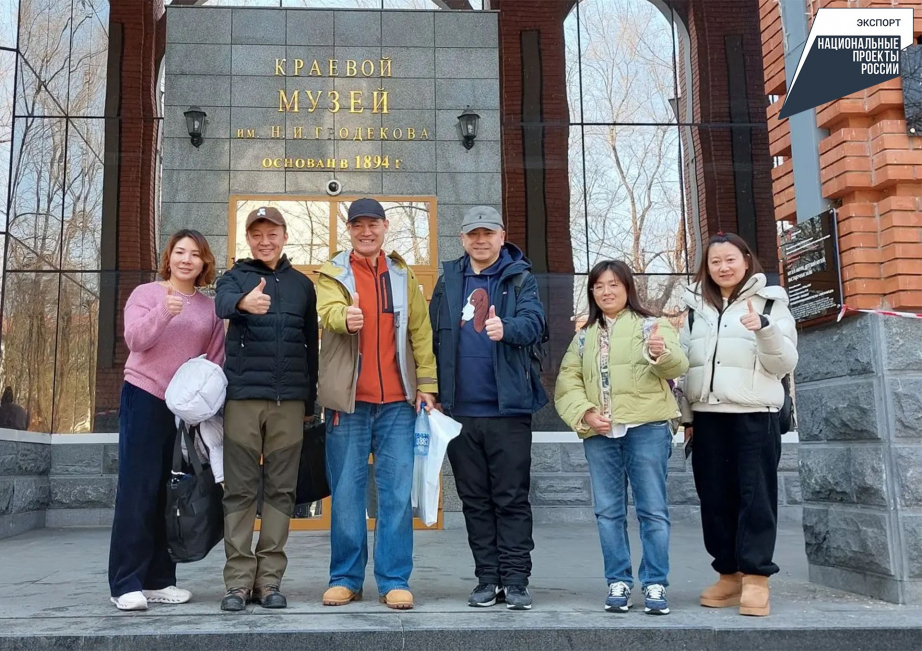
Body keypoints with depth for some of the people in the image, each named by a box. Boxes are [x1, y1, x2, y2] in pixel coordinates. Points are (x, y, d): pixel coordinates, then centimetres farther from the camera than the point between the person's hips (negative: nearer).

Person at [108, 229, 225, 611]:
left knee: (172, 493, 6)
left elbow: (216, 359, 11)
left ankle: (158, 580, 13)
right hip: (145, 400, -4)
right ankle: (126, 583, 0)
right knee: (138, 490, -4)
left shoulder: (209, 307, 10)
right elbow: (135, 339, -13)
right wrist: (164, 312, -28)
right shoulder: (146, 293, 0)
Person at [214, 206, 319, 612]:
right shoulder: (235, 277, 7)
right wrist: (244, 301, -42)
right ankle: (238, 581, 7)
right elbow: (223, 303, -18)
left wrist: (311, 401, 11)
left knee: (281, 490, 3)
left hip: (289, 400, 2)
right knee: (239, 490, 1)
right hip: (243, 396, -2)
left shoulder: (302, 284, 14)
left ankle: (269, 580, 10)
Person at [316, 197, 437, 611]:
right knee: (346, 492, 5)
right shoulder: (332, 274, 5)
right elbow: (328, 311, -15)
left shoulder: (403, 276, 12)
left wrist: (426, 383, 2)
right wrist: (345, 316, -38)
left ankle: (395, 580, 10)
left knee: (397, 492, 2)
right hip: (348, 400, -1)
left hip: (397, 401, 2)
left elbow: (420, 332, 10)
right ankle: (346, 578, 17)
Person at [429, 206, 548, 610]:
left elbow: (533, 323, -14)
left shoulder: (520, 278, 2)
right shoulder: (449, 280, 11)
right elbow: (433, 335, 11)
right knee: (475, 500, 10)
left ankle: (515, 580, 9)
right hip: (460, 409, 4)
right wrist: (433, 391, 4)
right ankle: (487, 578, 19)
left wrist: (506, 329, -35)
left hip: (508, 409, -3)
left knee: (512, 498, 1)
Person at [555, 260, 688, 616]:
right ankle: (618, 582, 15)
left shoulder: (652, 325, 5)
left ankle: (655, 584, 7)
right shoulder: (584, 336, 17)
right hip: (599, 432, 4)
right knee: (609, 511, 7)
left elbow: (677, 364, -11)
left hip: (647, 427, -4)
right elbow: (567, 381, 9)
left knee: (652, 509, -1)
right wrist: (585, 414, -9)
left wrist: (662, 352, -35)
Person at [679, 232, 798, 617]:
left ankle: (756, 577, 3)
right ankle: (729, 574, 16)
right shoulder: (696, 306, 14)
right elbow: (684, 364, 14)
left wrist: (764, 329, -23)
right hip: (708, 416, 4)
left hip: (754, 415, -4)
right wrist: (685, 415, 9)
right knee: (715, 496, 6)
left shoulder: (770, 303, 2)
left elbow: (784, 363, -6)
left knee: (756, 495, -3)